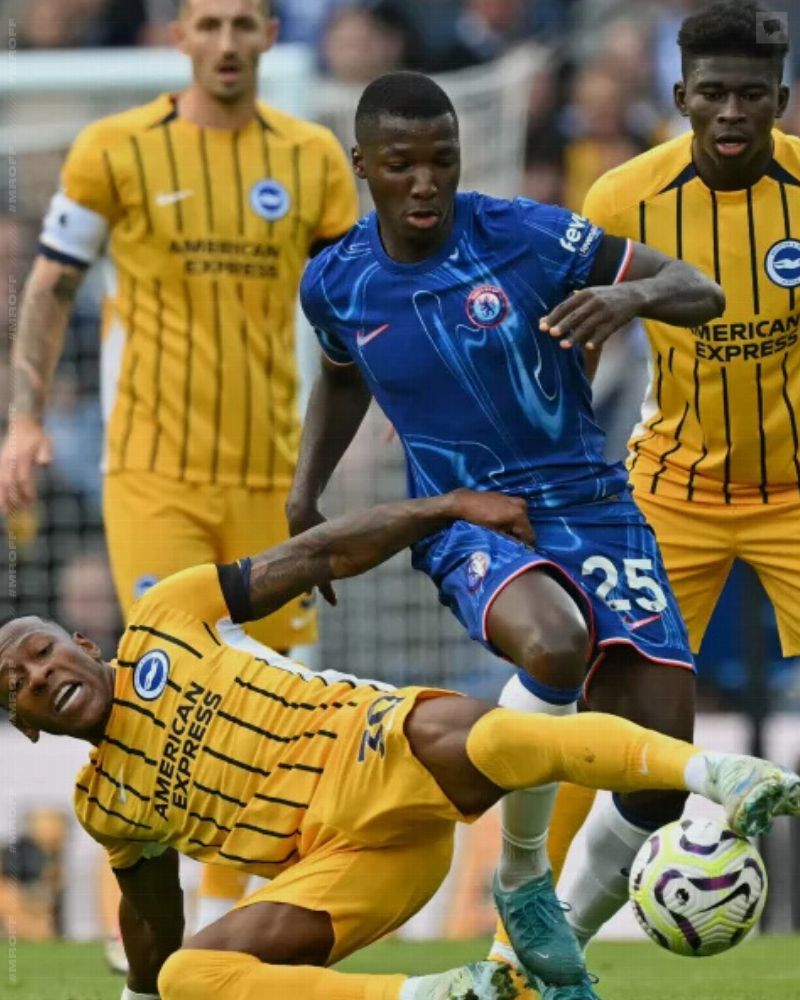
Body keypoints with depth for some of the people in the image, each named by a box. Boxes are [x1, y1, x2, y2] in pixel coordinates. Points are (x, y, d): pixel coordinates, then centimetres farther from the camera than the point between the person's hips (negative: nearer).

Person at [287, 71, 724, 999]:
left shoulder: (526, 236, -10)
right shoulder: (336, 282, 0)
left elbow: (700, 292, -7)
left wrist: (632, 296, -28)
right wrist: (305, 489, 11)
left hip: (589, 505, 1)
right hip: (467, 524, 0)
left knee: (659, 790, -7)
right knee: (554, 645, -38)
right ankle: (523, 880, -14)